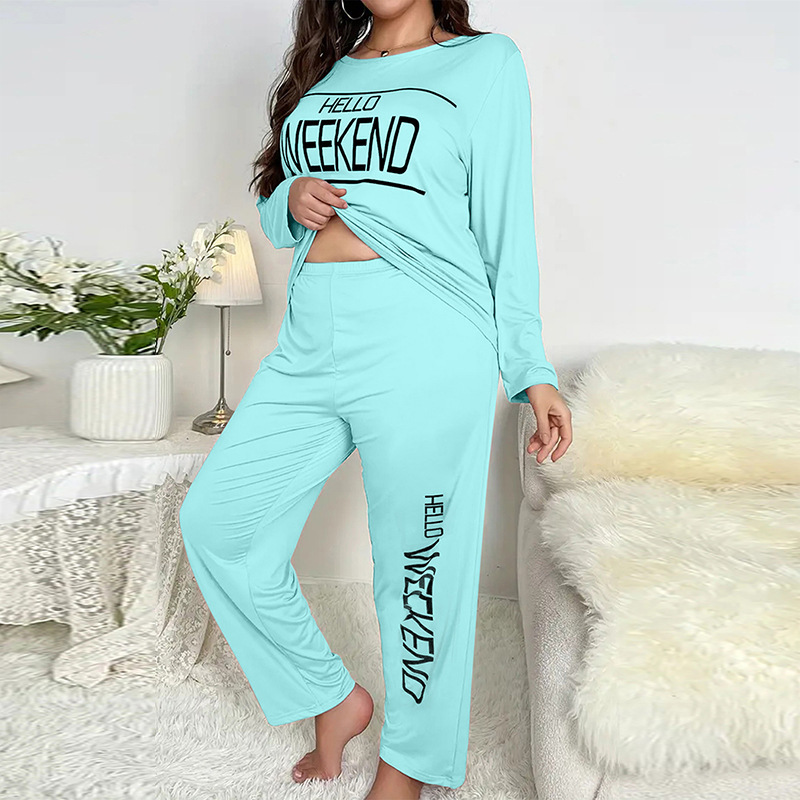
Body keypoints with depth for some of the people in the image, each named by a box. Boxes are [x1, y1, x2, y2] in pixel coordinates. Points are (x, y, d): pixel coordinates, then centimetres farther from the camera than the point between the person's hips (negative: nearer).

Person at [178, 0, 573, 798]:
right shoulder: (321, 72, 21)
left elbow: (507, 226, 1)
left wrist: (530, 371, -4)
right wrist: (291, 200, 0)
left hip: (424, 350, -6)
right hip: (310, 344, 6)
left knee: (418, 565, 2)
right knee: (216, 521, 6)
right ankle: (334, 697, 25)